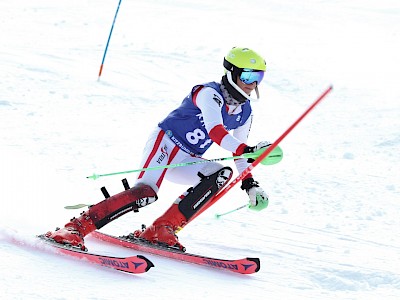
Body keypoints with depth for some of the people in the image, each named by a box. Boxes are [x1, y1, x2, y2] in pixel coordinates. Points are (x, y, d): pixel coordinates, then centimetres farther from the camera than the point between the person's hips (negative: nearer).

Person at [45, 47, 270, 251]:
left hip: (185, 162, 8)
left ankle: (164, 229, -21)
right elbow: (215, 131, -33)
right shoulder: (210, 93, -16)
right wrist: (248, 150, -44)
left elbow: (238, 152, 19)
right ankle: (75, 228, -32)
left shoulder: (245, 113, 8)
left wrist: (250, 184, 6)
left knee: (222, 174, -19)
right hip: (165, 143, -8)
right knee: (146, 192, -32)